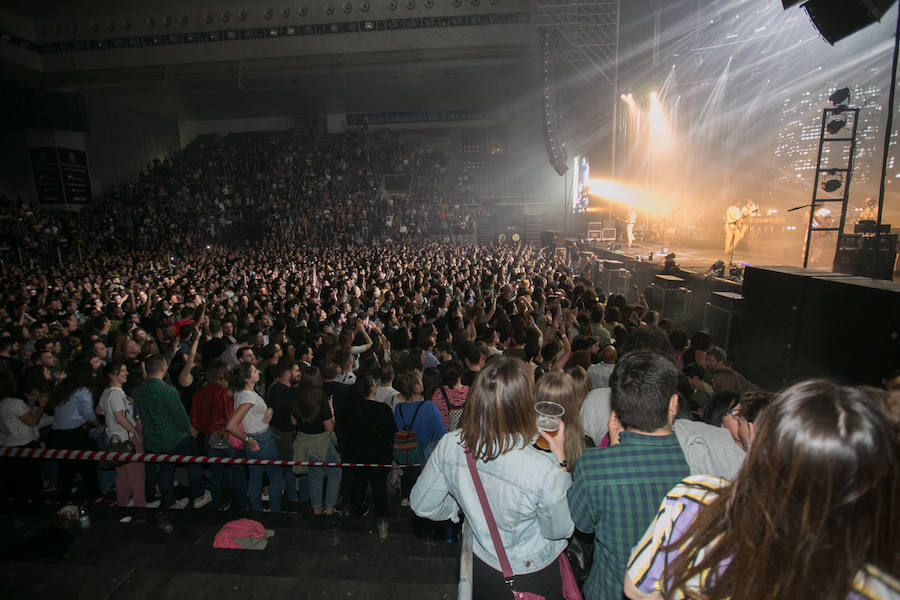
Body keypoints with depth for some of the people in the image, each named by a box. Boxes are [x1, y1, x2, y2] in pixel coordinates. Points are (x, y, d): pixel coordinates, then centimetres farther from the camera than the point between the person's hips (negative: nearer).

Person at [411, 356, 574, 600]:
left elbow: (421, 505, -9)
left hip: (480, 566, 3)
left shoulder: (449, 445, -25)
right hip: (530, 576, -2)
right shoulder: (544, 471, -36)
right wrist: (560, 458, -17)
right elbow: (559, 530, -15)